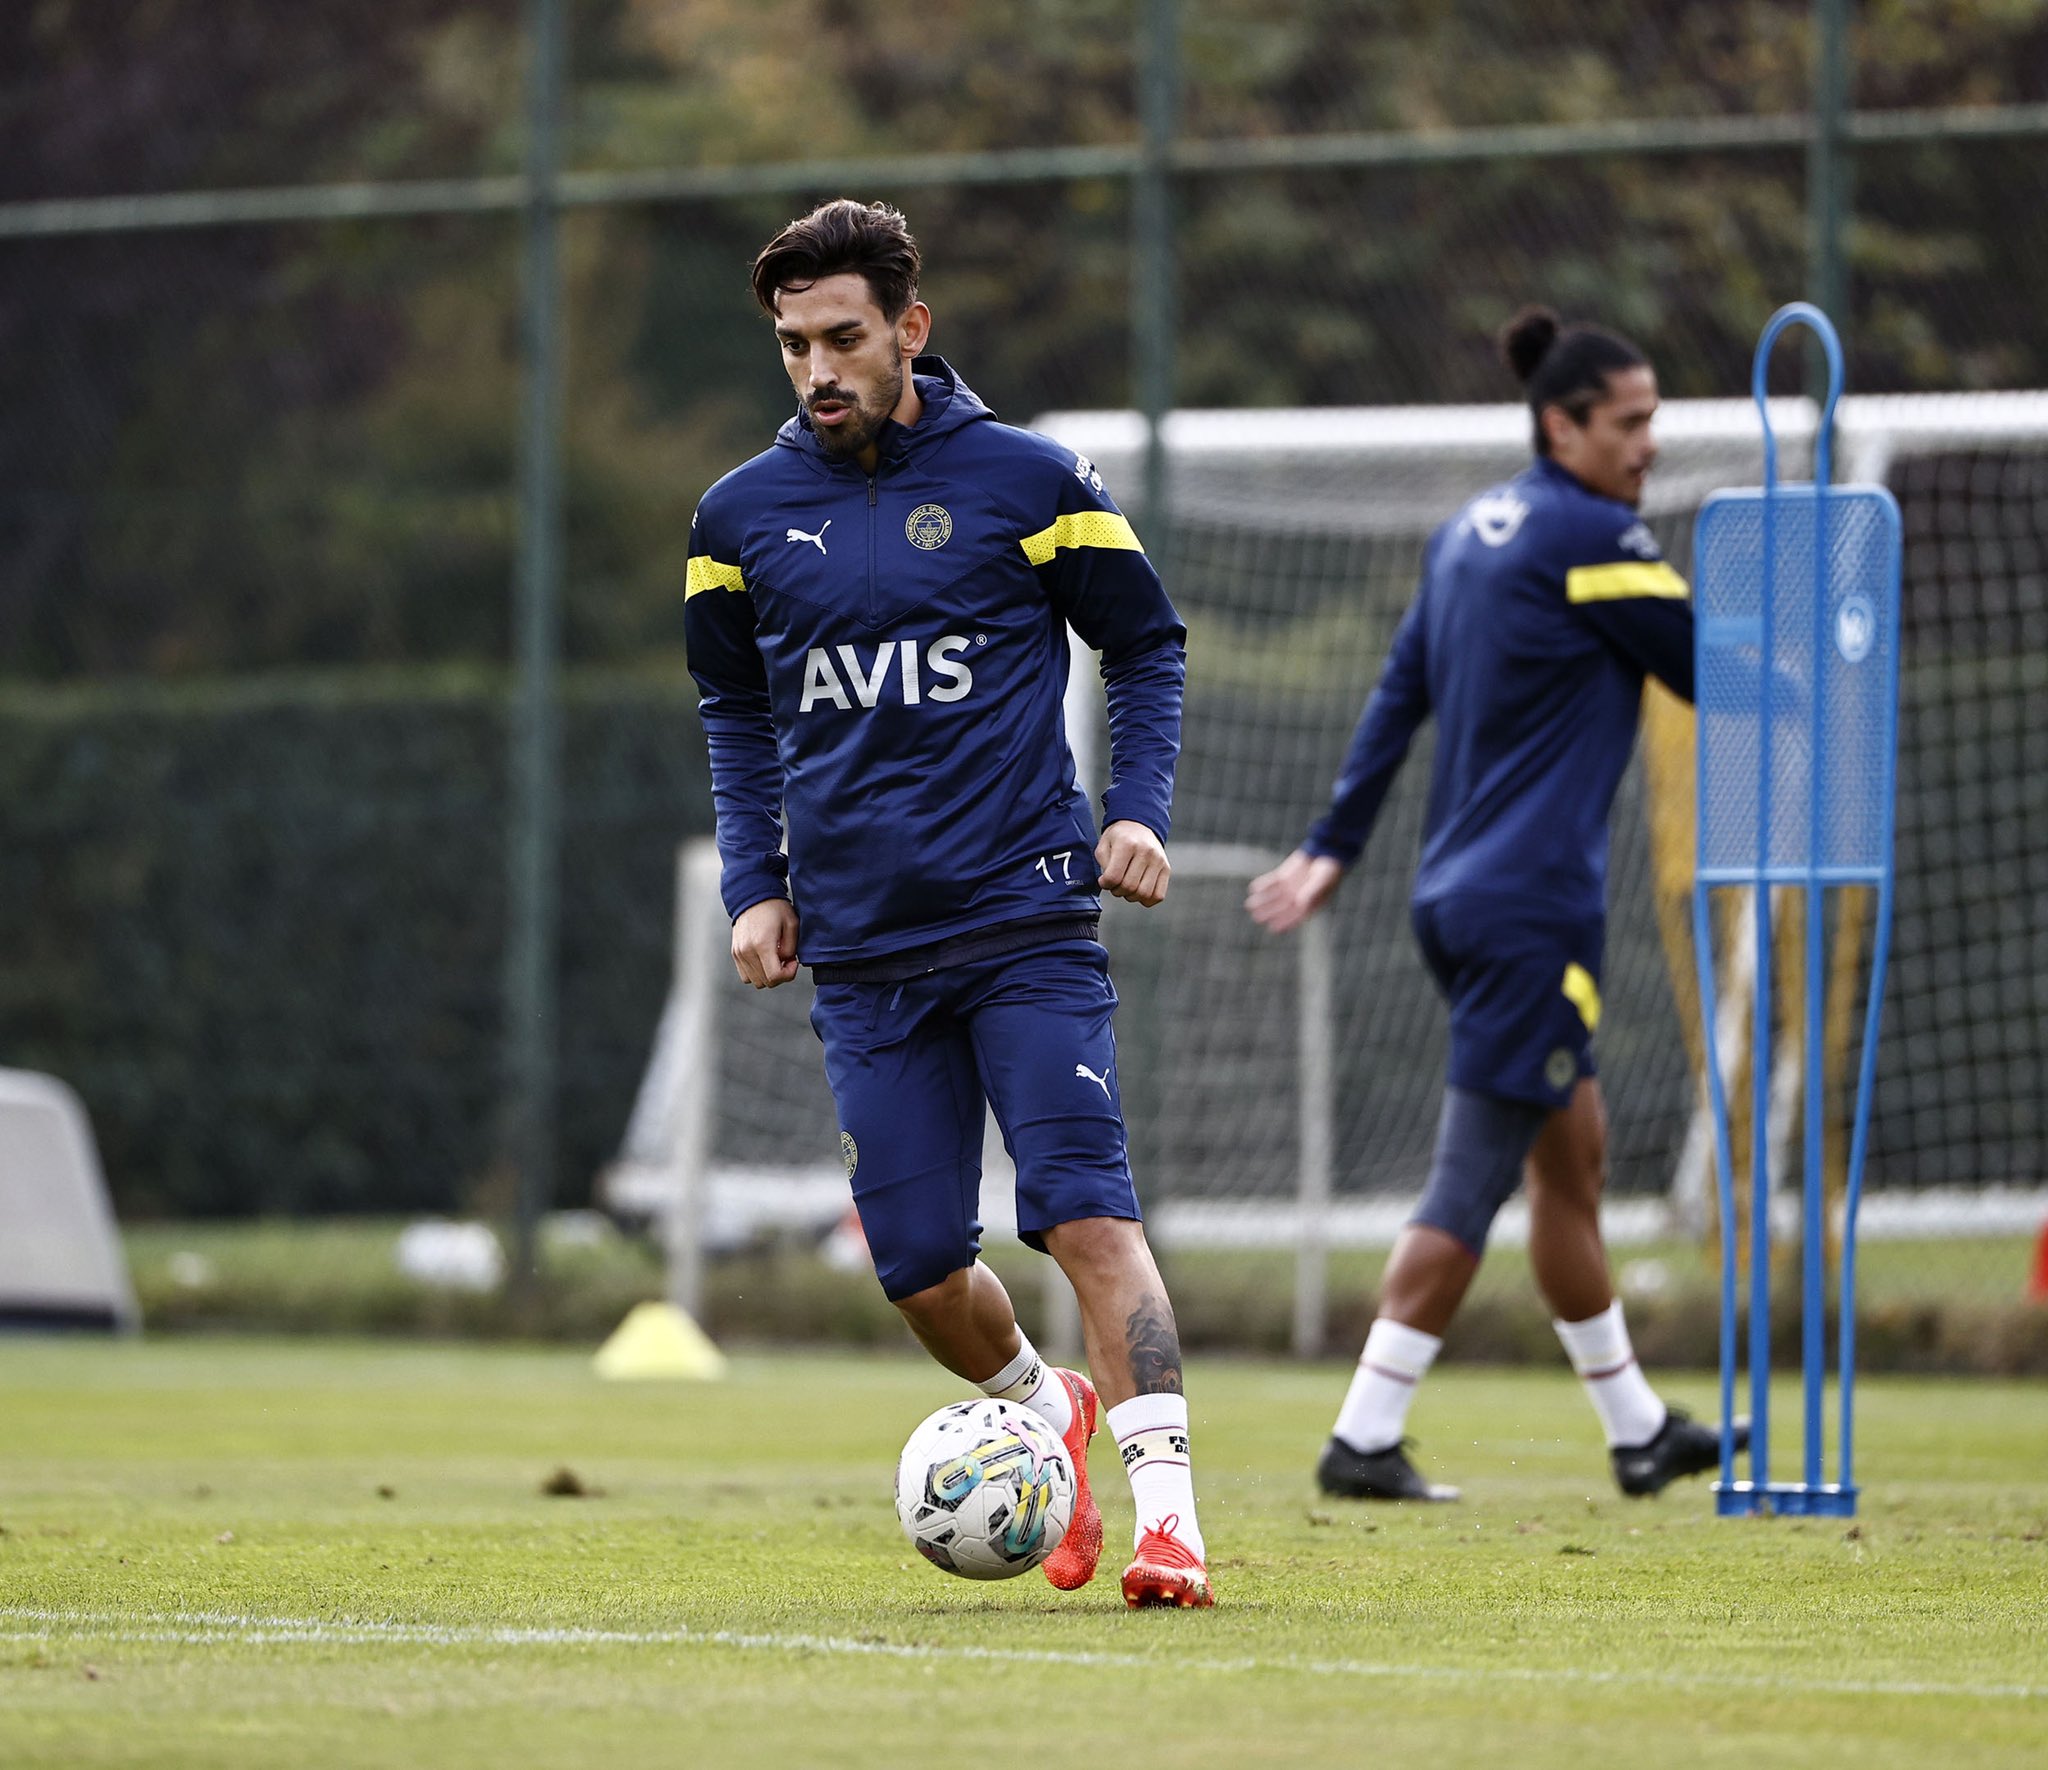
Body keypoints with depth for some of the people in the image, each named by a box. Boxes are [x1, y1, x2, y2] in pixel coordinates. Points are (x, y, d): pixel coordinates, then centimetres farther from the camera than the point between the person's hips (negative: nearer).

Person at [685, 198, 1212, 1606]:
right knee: (917, 1264, 3)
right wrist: (755, 883, 10)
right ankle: (1046, 1409, 32)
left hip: (1026, 922, -3)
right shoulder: (745, 514, 7)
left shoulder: (1024, 478, -2)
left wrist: (1138, 808, -4)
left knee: (1086, 1216, -15)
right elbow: (734, 709, 21)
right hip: (861, 950, 3)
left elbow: (1146, 645, 9)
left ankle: (1166, 1512, -17)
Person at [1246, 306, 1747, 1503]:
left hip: (1461, 897, 10)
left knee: (1575, 1156, 17)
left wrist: (1334, 848, 19)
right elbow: (1710, 673, -7)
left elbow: (1397, 698, 16)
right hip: (1535, 902, -10)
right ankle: (1365, 1440, -8)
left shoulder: (1472, 531, 12)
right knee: (1474, 1179, -7)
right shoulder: (1592, 539, -14)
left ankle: (1638, 1427, 26)